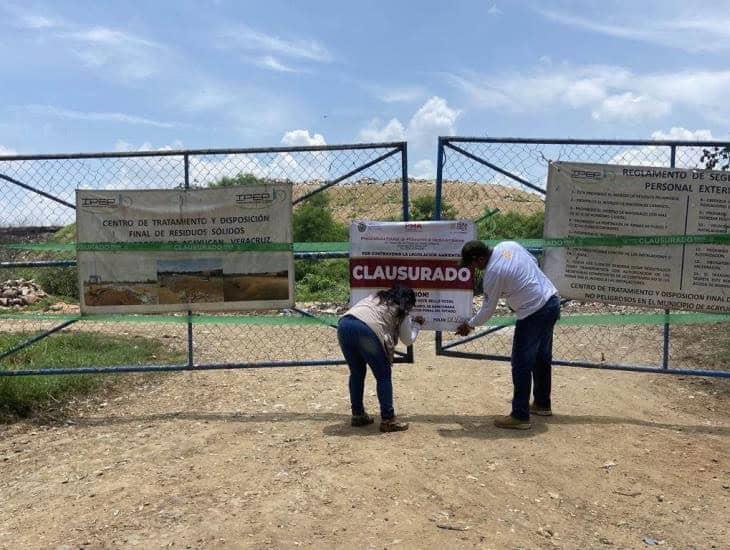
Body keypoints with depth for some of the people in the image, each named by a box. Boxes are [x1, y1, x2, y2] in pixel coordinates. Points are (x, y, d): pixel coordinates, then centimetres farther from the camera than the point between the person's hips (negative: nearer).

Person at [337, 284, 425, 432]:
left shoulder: (376, 297, 33)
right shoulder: (402, 312, 20)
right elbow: (408, 340, 27)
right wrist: (416, 324, 46)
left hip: (344, 324, 6)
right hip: (366, 331, -6)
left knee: (357, 372, 22)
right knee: (383, 376, 11)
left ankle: (358, 414, 28)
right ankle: (388, 420, 10)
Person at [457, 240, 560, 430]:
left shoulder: (492, 273, -18)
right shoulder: (508, 245, 2)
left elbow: (488, 309, -6)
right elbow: (534, 262, 15)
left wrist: (469, 325, 9)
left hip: (533, 314, -9)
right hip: (552, 300, 9)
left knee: (521, 364, 0)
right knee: (542, 357, 22)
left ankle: (520, 416, 7)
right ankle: (542, 404, 37)